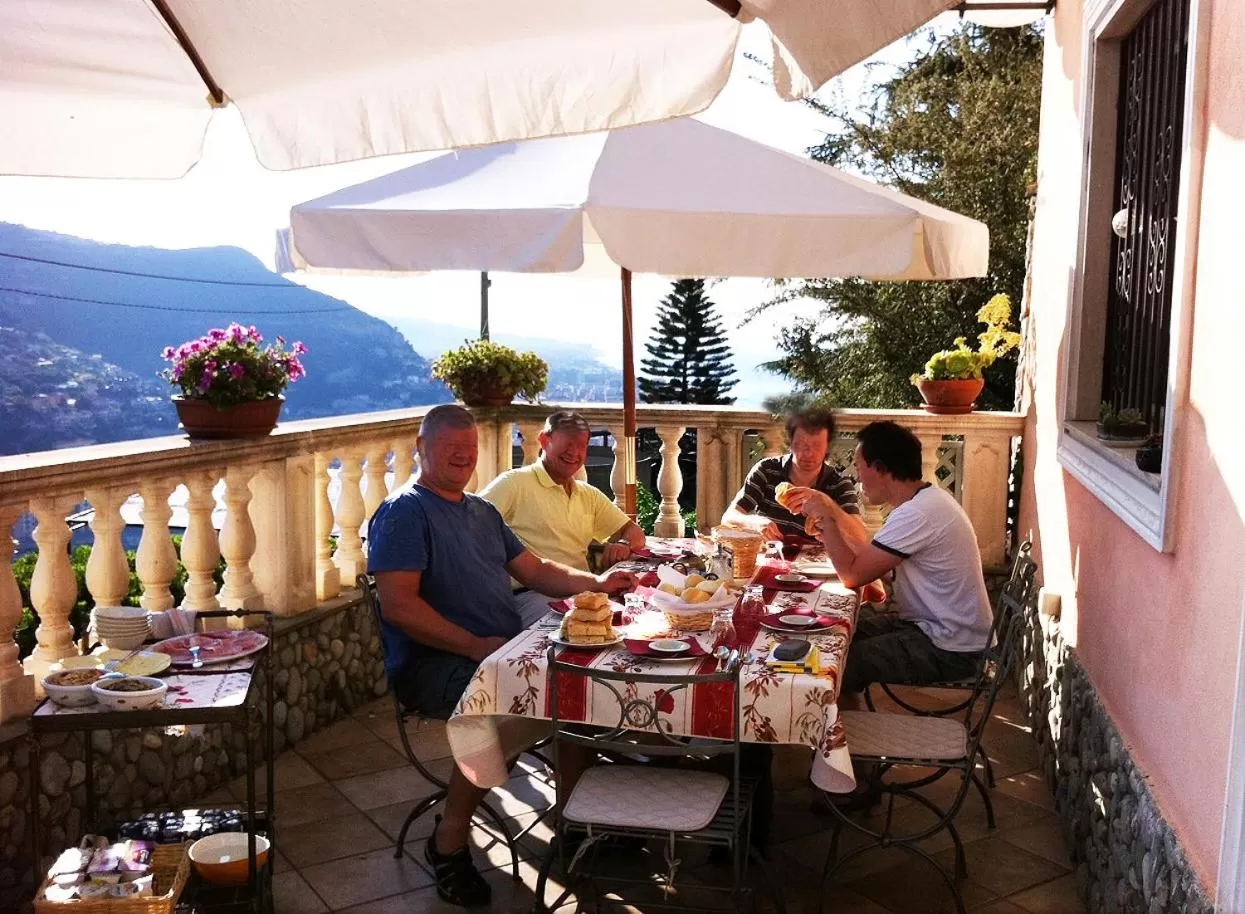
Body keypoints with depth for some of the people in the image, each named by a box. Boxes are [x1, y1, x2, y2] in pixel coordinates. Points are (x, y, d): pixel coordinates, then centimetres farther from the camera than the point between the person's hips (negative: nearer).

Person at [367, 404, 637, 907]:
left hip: (503, 651, 8)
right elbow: (398, 606, -16)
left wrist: (596, 583, 4)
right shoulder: (403, 513, -6)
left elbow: (535, 570, 21)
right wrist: (476, 646, -22)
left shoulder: (482, 511, 21)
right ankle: (449, 841, -14)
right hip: (431, 663, -8)